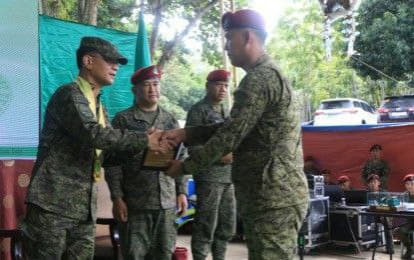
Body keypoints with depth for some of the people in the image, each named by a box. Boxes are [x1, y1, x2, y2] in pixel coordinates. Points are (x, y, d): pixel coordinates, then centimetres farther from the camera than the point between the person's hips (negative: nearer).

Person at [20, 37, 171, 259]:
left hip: (84, 208, 8)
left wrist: (142, 146, 1)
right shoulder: (69, 94, -9)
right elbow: (94, 135, -24)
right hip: (52, 204, -8)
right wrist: (144, 140, -20)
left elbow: (107, 152, 18)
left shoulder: (98, 105, 18)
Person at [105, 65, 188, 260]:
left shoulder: (170, 120, 12)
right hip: (134, 202, -4)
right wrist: (117, 197, -10)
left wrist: (182, 192, 7)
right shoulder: (123, 120, -1)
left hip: (167, 201, 4)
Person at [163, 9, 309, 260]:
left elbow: (230, 136, -18)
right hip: (278, 194, 10)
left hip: (273, 197, -10)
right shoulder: (269, 75, 19)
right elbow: (232, 127, 19)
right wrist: (186, 133, 10)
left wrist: (186, 166, -6)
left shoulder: (259, 79, -15)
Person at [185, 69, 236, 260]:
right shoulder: (198, 110, -3)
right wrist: (219, 156, -18)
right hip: (209, 176, -8)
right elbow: (191, 146, -10)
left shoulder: (225, 112, 20)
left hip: (228, 176, 8)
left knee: (227, 227, 13)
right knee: (206, 227, -7)